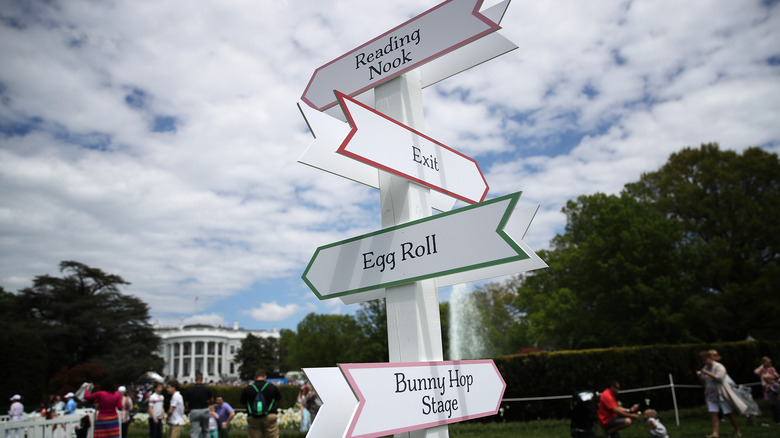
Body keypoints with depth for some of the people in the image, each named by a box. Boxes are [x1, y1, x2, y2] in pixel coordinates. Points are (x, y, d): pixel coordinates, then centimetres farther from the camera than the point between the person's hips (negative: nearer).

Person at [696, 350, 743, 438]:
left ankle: (737, 431, 20)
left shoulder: (719, 367, -10)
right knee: (713, 413, -6)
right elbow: (704, 382, 17)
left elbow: (719, 378, -25)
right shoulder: (705, 368, 11)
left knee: (728, 413, 3)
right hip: (710, 395, 6)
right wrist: (700, 376, -1)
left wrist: (707, 373, -25)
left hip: (721, 394, -6)